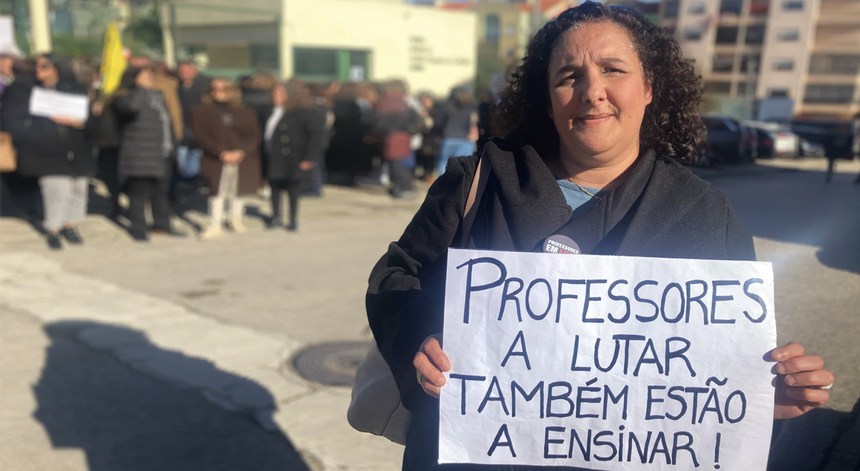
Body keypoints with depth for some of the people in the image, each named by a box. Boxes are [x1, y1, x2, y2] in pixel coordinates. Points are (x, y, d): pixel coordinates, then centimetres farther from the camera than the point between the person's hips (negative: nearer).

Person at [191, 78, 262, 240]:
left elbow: (254, 135, 2)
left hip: (243, 158, 2)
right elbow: (201, 135, -4)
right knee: (217, 192, -7)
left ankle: (236, 219, 30)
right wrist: (222, 153, -14)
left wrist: (241, 152, -14)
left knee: (238, 190, 9)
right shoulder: (201, 111, 4)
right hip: (216, 160, -2)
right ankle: (215, 225, 1)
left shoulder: (244, 112, 9)